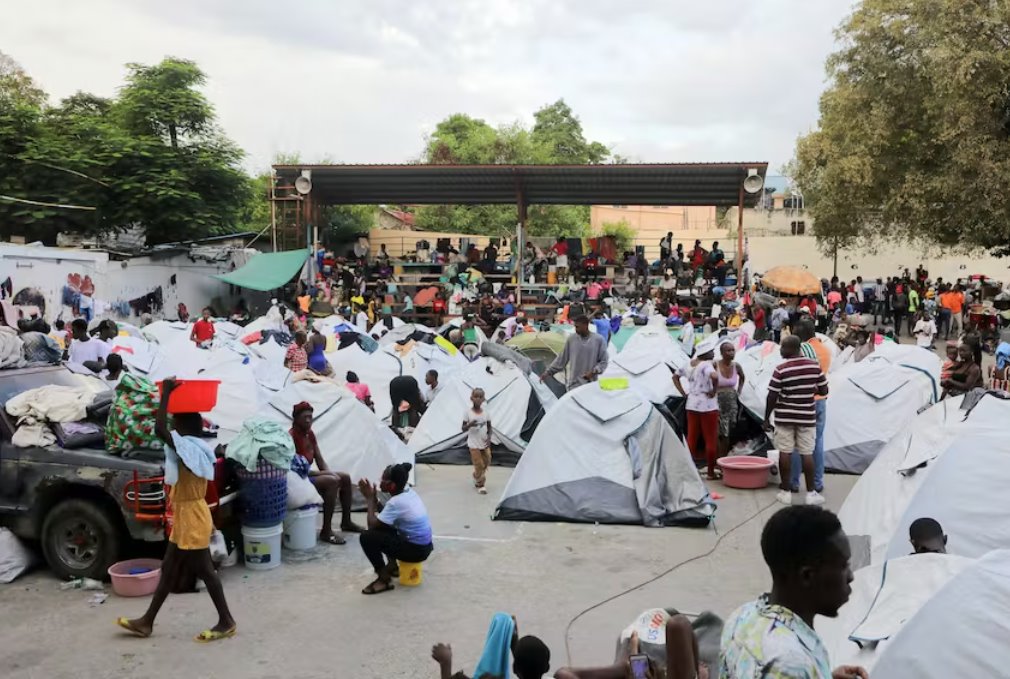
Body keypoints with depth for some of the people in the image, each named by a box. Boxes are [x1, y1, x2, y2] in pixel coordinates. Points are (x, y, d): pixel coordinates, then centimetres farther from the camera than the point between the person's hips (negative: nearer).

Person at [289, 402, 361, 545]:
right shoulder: (291, 436, -21)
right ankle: (326, 531, -25)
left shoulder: (310, 433, 7)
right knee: (332, 482, -28)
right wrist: (323, 473, -23)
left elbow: (320, 460, 11)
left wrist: (329, 472, -9)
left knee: (345, 478, 7)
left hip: (309, 473, 10)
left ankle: (346, 522, 18)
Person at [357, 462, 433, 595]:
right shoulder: (408, 493, 4)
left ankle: (385, 579, -3)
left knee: (367, 537, -13)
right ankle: (393, 566, 28)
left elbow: (372, 524, -19)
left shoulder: (396, 502, -23)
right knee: (382, 525, 23)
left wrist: (370, 498, -9)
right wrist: (373, 499, 3)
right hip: (424, 545, 9)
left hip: (416, 551, -9)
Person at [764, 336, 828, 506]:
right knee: (807, 453, 6)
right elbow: (824, 391, 4)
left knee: (785, 453, 4)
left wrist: (767, 418, 0)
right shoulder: (815, 366, -3)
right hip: (807, 417, 2)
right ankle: (811, 493, 9)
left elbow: (772, 397, -10)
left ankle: (786, 492, 8)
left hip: (784, 417, -2)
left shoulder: (781, 369, -12)